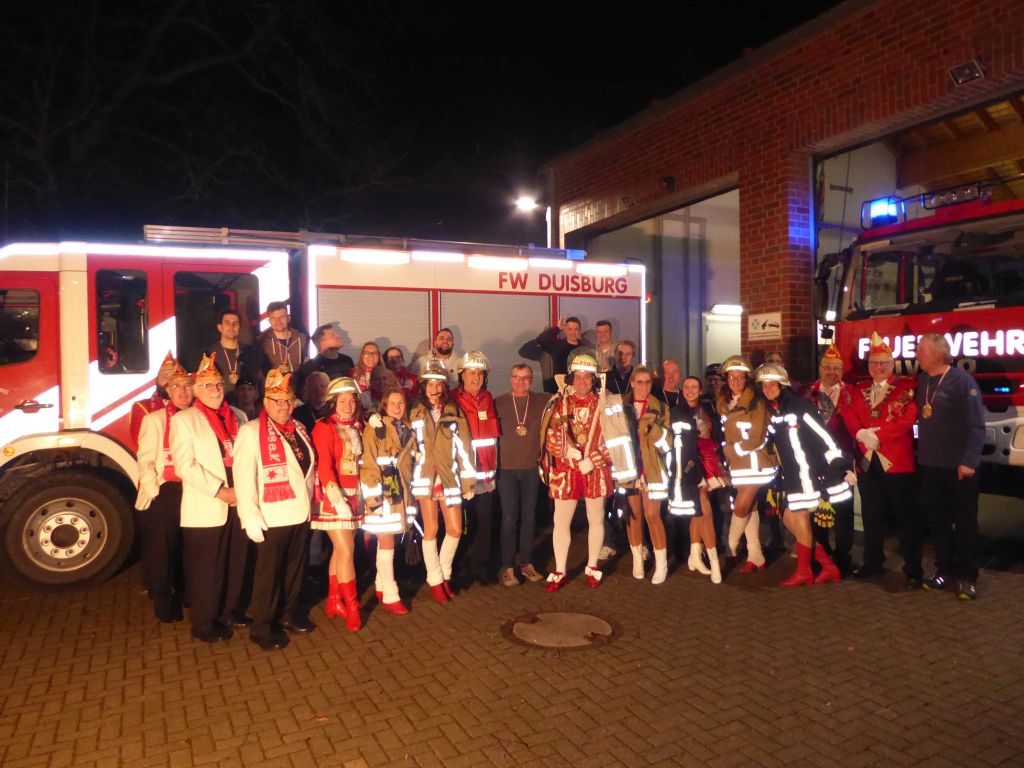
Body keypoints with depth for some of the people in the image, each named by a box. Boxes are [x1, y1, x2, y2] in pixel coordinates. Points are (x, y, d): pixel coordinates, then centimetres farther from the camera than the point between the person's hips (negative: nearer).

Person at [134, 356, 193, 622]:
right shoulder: (154, 419, 0)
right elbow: (145, 461, -4)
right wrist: (155, 492, -11)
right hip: (163, 493, -2)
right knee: (161, 550, 4)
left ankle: (184, 597, 28)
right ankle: (163, 603, 18)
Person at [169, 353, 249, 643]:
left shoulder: (238, 417, 13)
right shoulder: (183, 420, -1)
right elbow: (185, 466, -10)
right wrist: (220, 491, -15)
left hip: (240, 504, 4)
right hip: (205, 508, -4)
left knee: (236, 562, 12)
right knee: (205, 568, 3)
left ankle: (230, 611, 29)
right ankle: (204, 624, 17)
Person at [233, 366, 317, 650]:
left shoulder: (298, 429, 11)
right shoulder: (251, 432, -10)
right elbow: (243, 477, -15)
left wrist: (309, 500, 13)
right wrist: (250, 516, -19)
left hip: (300, 513, 6)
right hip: (271, 517, -6)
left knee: (295, 568, 16)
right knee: (269, 572, 4)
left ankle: (288, 613, 34)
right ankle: (262, 627, 18)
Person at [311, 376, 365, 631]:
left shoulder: (358, 426, 9)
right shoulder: (324, 427, -11)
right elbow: (324, 466, -18)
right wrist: (338, 499, -24)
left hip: (354, 495, 6)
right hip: (334, 496, -6)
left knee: (341, 548, 12)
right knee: (346, 549, -7)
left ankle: (334, 601, 24)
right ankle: (351, 607, 4)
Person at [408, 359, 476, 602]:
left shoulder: (454, 411, 7)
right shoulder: (414, 412, 4)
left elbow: (463, 446, 4)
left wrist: (468, 481, 1)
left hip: (450, 477, 2)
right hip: (425, 477, -2)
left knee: (455, 530, 1)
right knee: (431, 530, 0)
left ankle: (445, 574, 23)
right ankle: (435, 580, 14)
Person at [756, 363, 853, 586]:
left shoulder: (799, 405, -13)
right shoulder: (772, 412, 10)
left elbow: (823, 435, -16)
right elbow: (773, 443, 19)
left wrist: (841, 465, -18)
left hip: (808, 471, -8)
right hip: (791, 475, 8)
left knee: (800, 517, -5)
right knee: (789, 519, 7)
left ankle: (804, 571, 10)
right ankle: (828, 566, 17)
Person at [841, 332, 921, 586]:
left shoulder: (907, 387, -1)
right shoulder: (858, 391, 14)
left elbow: (907, 420, -14)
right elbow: (850, 420, 2)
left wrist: (875, 434, -17)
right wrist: (864, 439, -15)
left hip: (899, 462, -5)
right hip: (868, 463, 5)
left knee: (906, 517, 0)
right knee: (871, 516, 14)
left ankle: (913, 569, 9)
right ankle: (873, 563, 25)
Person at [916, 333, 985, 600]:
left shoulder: (962, 380, -12)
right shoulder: (922, 381, 8)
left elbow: (976, 425, -16)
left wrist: (970, 461, -21)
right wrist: (920, 455, 7)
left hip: (959, 467, -6)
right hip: (929, 466, 6)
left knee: (965, 523, 6)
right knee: (938, 521, 13)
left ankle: (967, 577, 15)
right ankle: (944, 570, 25)